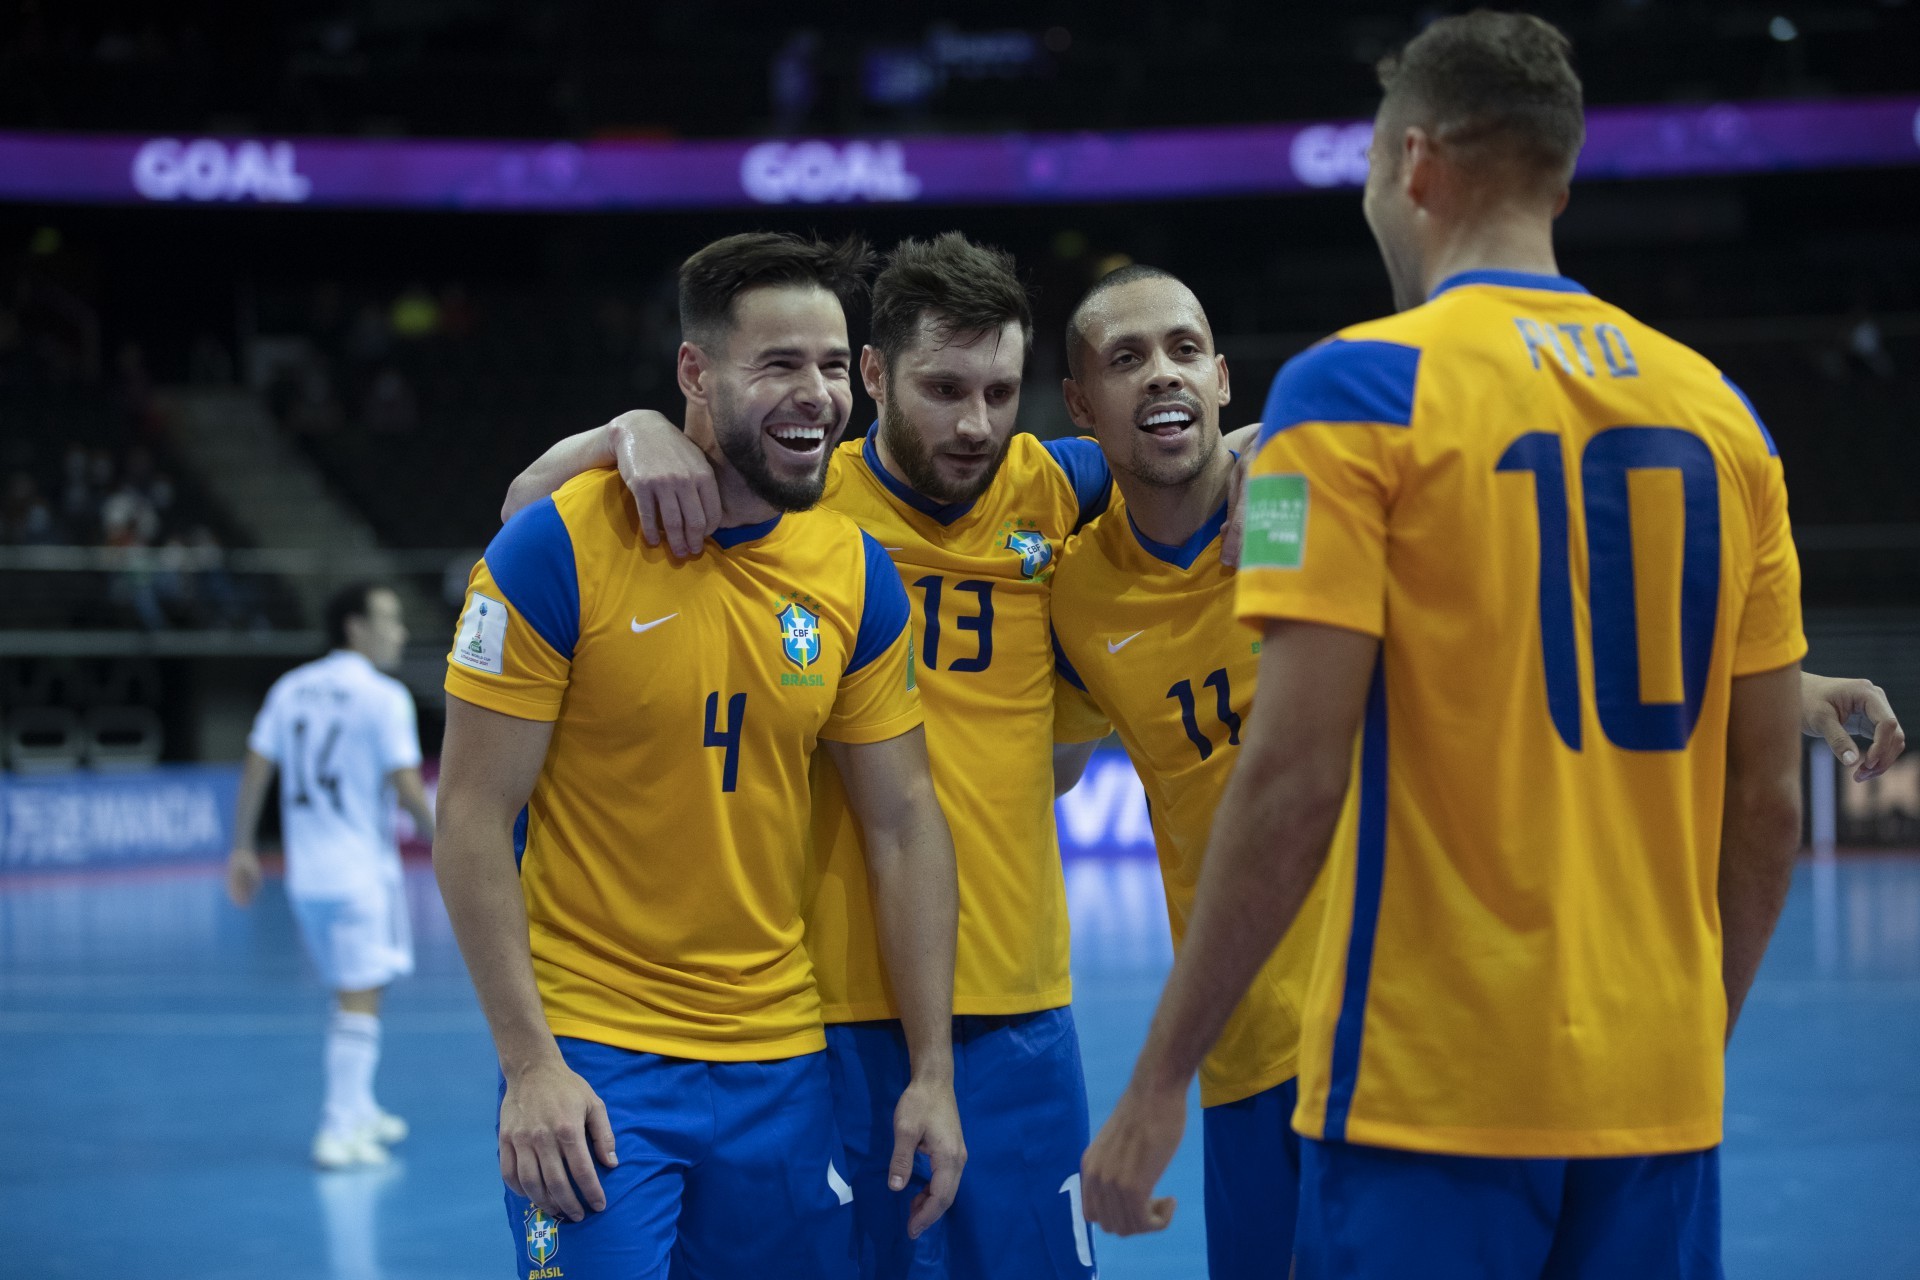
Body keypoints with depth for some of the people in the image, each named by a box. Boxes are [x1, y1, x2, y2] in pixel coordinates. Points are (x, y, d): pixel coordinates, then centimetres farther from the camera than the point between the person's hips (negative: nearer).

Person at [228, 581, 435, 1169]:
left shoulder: (290, 688, 8)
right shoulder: (383, 696, -10)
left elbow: (255, 770, 7)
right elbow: (408, 789, -15)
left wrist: (242, 849, 14)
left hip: (304, 872, 7)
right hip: (361, 871, -7)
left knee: (351, 991, 20)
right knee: (359, 997, -5)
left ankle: (357, 1110, 29)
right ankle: (339, 1130, -10)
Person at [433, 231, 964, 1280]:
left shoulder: (857, 574, 2)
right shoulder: (557, 551, -11)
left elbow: (903, 823, 7)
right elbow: (473, 820, -10)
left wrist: (933, 1070, 4)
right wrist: (528, 1065, -15)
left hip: (780, 1061, 5)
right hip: (590, 1055, -4)